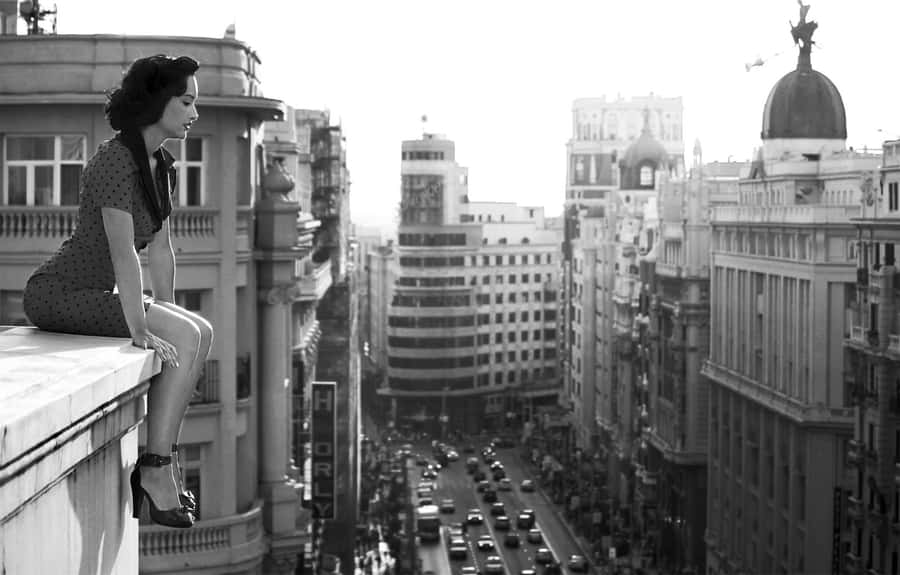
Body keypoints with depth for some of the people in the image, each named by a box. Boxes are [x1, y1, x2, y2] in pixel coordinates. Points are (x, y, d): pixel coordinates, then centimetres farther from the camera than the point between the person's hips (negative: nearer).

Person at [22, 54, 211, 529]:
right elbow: (123, 252, -25)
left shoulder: (162, 165, 10)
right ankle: (155, 467, -16)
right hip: (57, 294, -9)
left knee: (201, 332, -4)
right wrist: (141, 329, -27)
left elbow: (160, 248, 12)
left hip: (95, 294, 9)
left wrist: (167, 314, 6)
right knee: (185, 338, -21)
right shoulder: (116, 160, -20)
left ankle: (160, 457, -1)